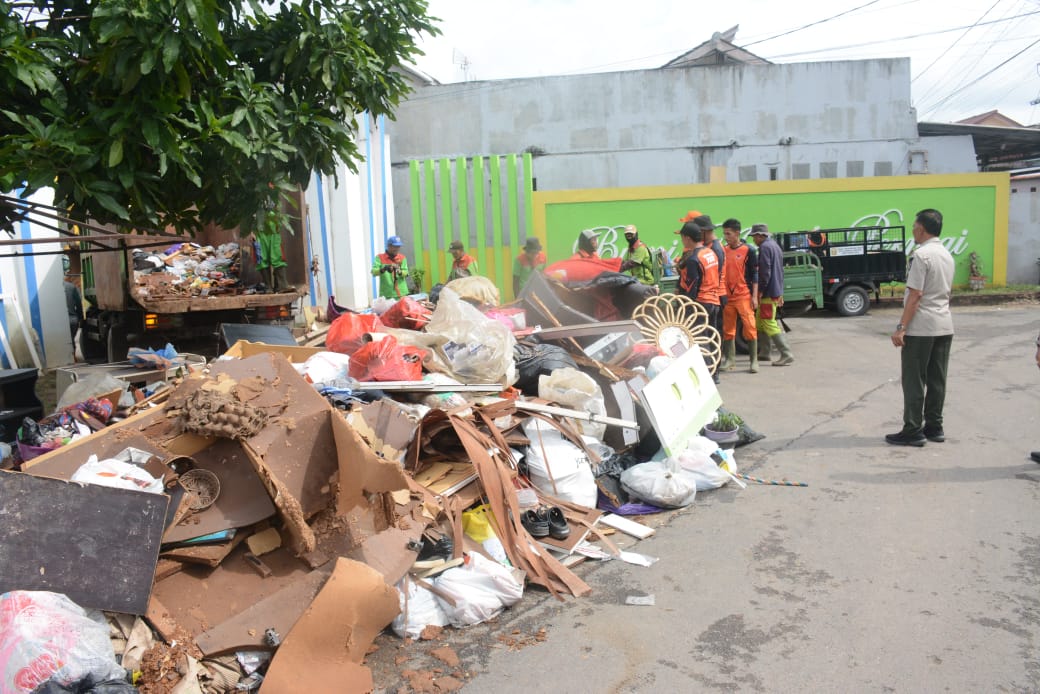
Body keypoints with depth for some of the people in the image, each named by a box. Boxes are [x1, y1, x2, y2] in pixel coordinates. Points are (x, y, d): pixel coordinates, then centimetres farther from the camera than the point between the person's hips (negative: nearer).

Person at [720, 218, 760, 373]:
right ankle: (730, 360, 16)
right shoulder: (723, 251, 10)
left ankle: (754, 360, 3)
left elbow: (755, 275, -2)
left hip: (744, 296, -4)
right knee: (728, 329, 7)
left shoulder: (748, 250, -2)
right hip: (727, 296, 4)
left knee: (750, 327, -5)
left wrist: (754, 296, -8)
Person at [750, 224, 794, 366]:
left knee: (769, 324, -10)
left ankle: (787, 354, -13)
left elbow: (765, 271, -22)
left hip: (768, 292, -11)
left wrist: (760, 290, -18)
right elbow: (780, 270, 23)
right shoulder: (775, 245, 20)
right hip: (776, 291, 11)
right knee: (760, 322, 17)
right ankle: (764, 353, 22)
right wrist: (780, 293, 25)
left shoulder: (765, 247, -13)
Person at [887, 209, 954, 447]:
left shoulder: (921, 255, -14)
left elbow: (915, 295, -18)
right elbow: (948, 290, 17)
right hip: (944, 325, 8)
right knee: (937, 379, 12)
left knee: (914, 380, -1)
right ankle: (934, 427, 18)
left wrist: (901, 327, -17)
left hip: (921, 328, -8)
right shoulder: (947, 255, 13)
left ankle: (913, 431, 2)